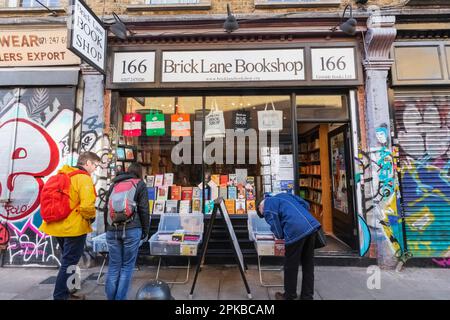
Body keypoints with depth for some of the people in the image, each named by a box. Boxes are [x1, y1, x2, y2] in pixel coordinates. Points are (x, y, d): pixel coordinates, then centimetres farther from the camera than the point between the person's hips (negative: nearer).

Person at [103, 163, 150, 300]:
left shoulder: (114, 184, 17)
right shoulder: (140, 184, 3)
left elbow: (106, 208, 19)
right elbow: (143, 210, -2)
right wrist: (145, 231, 5)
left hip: (112, 230, 5)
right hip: (131, 230, -4)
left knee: (114, 265, 14)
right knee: (127, 266, 6)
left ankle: (110, 297, 21)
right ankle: (120, 298, 10)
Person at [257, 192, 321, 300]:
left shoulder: (267, 209, 5)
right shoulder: (283, 195, 25)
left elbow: (278, 233, 0)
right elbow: (306, 205, 23)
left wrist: (281, 236, 21)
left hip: (296, 231, -7)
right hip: (312, 225, 7)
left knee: (291, 266, 14)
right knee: (308, 264, 20)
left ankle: (289, 296, 31)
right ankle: (307, 296, 35)